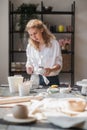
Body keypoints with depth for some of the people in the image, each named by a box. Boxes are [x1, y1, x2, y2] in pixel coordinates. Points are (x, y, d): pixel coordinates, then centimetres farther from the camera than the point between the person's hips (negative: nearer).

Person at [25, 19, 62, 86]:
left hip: (51, 80, -2)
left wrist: (51, 69, -20)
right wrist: (29, 68, -4)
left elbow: (59, 63, -1)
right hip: (36, 80, 3)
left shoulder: (54, 43, -3)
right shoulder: (30, 46, 7)